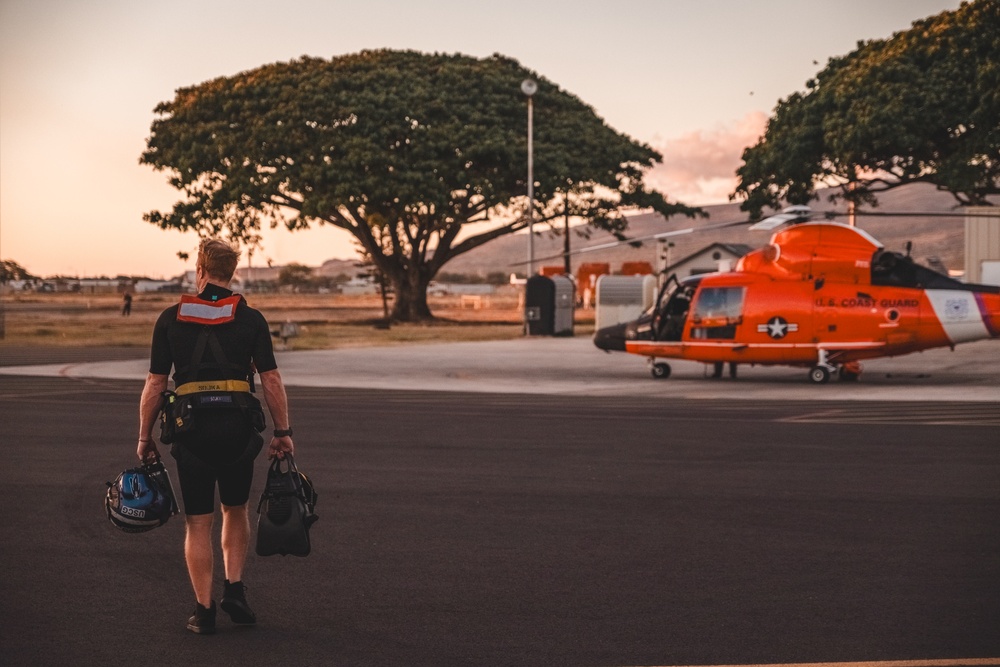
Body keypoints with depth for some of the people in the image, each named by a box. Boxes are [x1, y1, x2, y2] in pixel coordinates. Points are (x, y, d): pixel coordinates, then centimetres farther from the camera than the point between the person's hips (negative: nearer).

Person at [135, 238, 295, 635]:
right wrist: (283, 432, 8)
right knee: (235, 510, 21)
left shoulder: (171, 319, 2)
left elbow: (155, 384, 2)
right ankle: (234, 589, 12)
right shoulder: (250, 319, 2)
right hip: (238, 426, 1)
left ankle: (204, 610, 5)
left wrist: (145, 438, 10)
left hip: (191, 427, 0)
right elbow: (271, 380, 0)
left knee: (198, 522, 6)